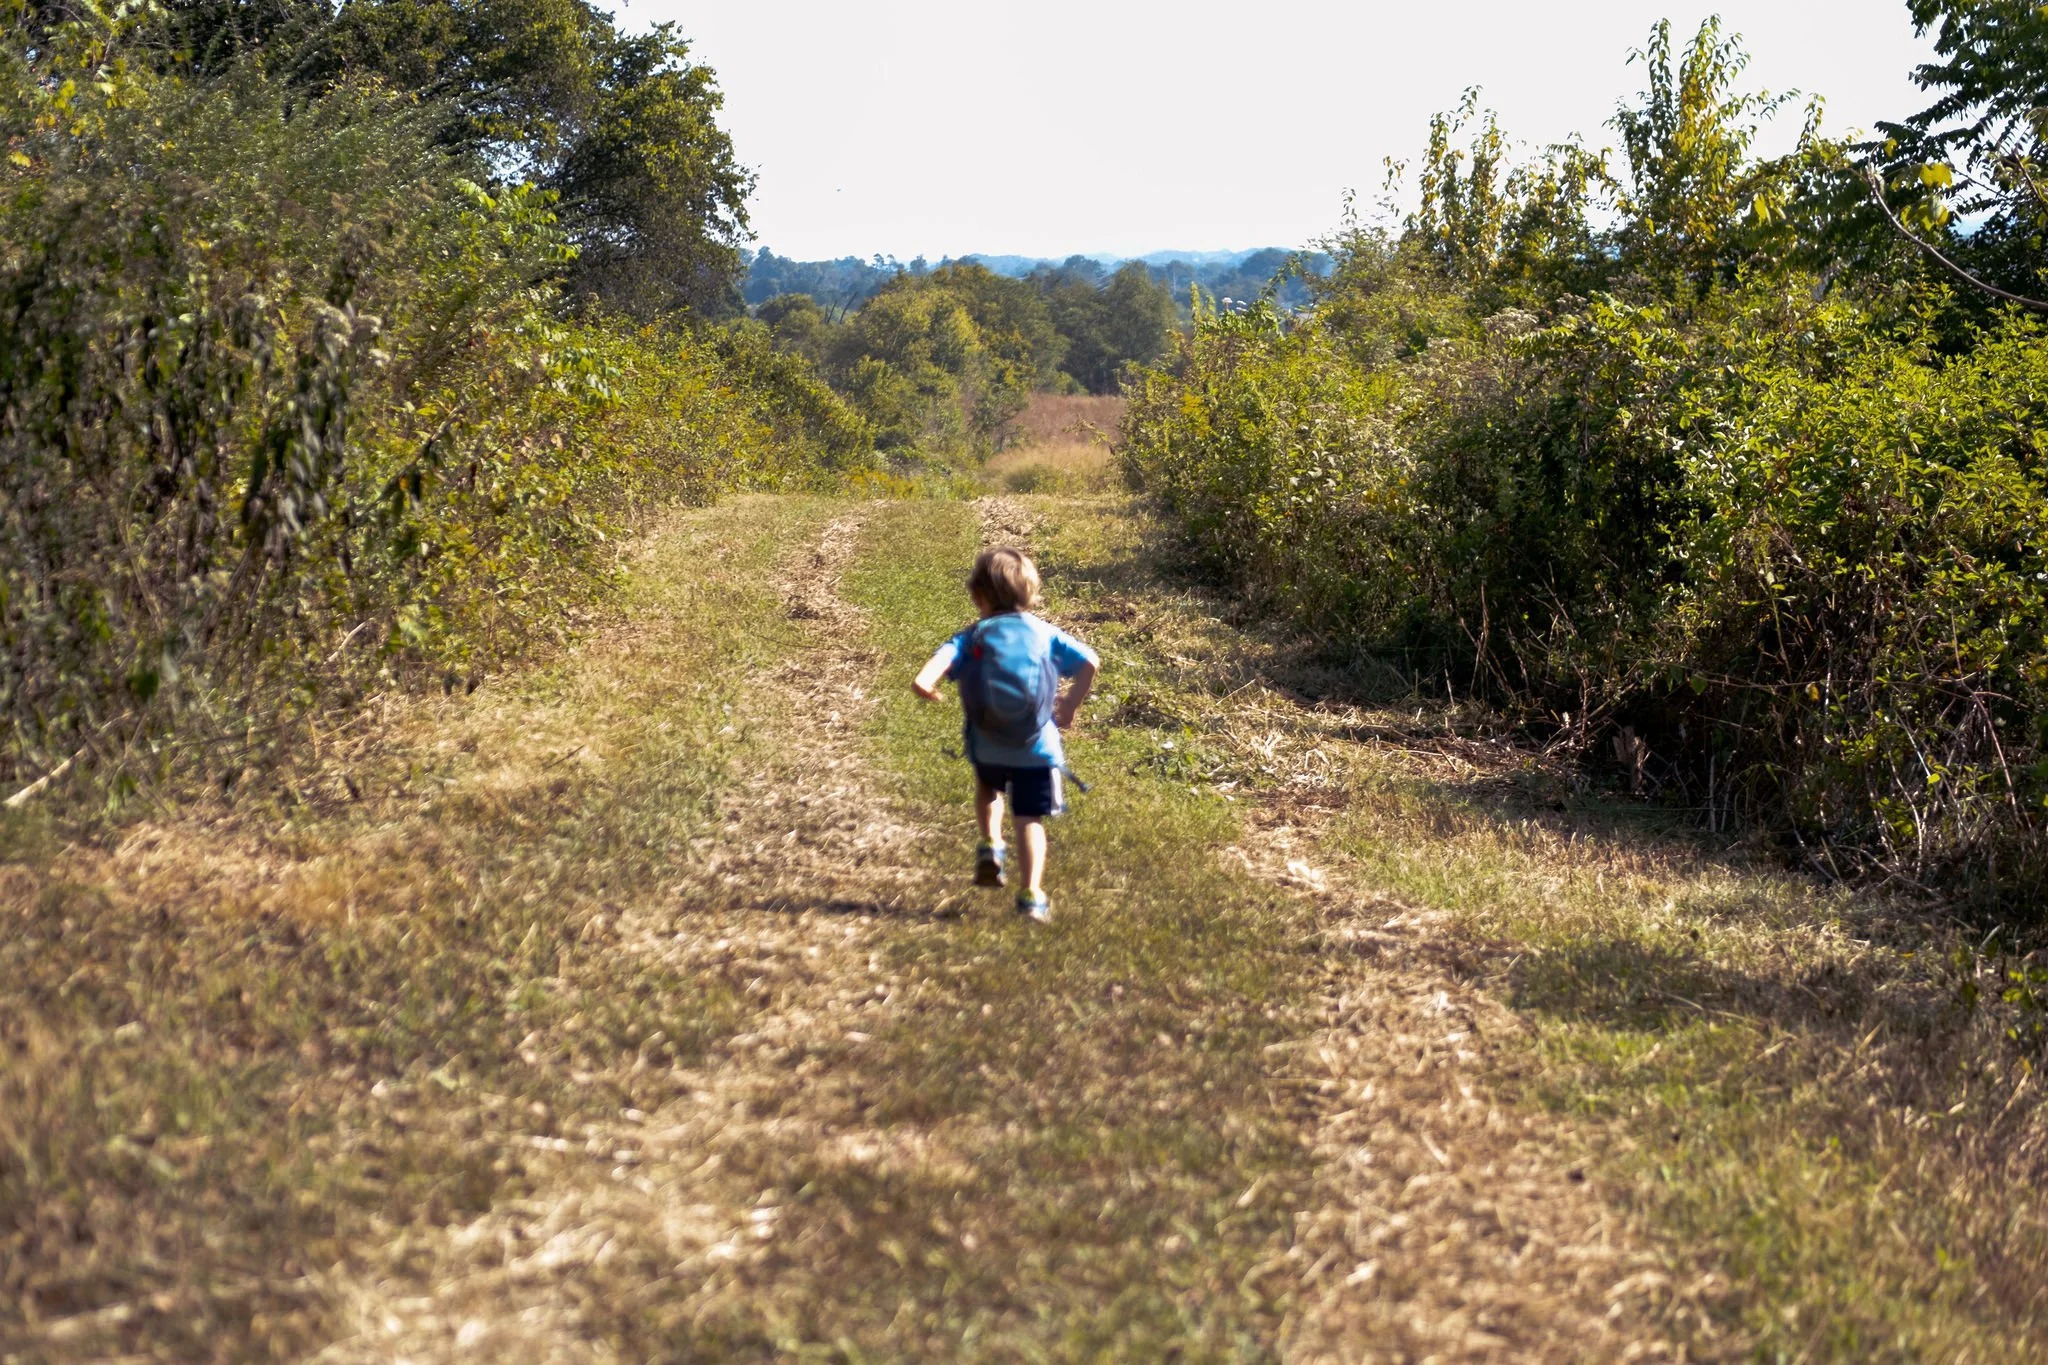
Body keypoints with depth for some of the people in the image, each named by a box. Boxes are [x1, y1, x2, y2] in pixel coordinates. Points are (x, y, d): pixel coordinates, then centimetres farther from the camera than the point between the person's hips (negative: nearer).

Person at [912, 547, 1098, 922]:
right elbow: (1090, 662, -1)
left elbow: (945, 656, -16)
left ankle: (991, 846, 20)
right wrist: (1071, 704, 7)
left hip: (987, 747, 1)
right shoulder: (1047, 633, 7)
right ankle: (1031, 893, -8)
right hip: (1037, 747, -1)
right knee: (1030, 820, 2)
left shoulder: (972, 636, 4)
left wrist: (926, 681, -29)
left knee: (988, 788, 34)